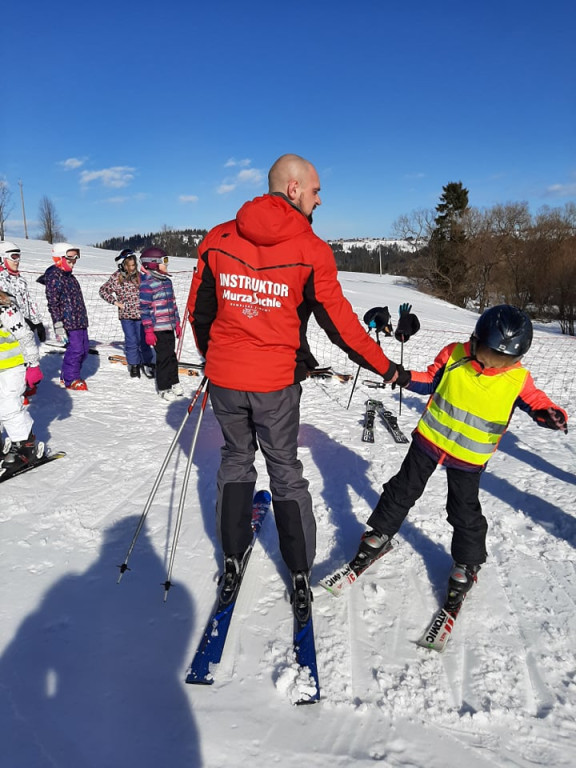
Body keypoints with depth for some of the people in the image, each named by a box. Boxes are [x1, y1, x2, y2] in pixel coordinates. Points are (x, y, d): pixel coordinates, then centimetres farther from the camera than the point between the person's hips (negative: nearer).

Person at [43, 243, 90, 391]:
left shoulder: (70, 276, 16)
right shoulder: (54, 278, -12)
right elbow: (53, 304, -16)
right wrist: (58, 326, -21)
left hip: (81, 321, 9)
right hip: (69, 322, -9)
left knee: (84, 349, 12)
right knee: (75, 350, -8)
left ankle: (67, 375, 28)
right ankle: (70, 380, 10)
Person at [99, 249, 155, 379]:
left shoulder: (139, 275, 4)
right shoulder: (116, 277, -4)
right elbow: (103, 291, 4)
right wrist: (115, 302, -4)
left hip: (140, 314, 2)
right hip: (126, 315, -2)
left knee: (143, 341, 4)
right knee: (131, 341, 2)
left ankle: (147, 364, 18)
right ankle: (134, 365, 16)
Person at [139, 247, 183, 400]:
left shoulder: (167, 281, 12)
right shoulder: (147, 284, -12)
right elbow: (145, 309, -14)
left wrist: (177, 323, 20)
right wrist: (148, 331, -16)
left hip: (169, 326, 7)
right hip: (158, 328, -7)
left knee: (172, 355, 15)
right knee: (164, 357, -1)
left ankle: (174, 382, 30)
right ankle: (163, 388, 12)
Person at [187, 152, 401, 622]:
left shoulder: (218, 240, 0)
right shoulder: (311, 250, -11)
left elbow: (198, 311, 6)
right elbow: (339, 322, -8)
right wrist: (385, 367, 4)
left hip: (224, 377, 3)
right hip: (275, 384, -3)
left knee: (236, 461, 22)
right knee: (286, 473, 14)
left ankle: (233, 561, 31)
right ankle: (301, 576, 25)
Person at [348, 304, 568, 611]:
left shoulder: (518, 379, -12)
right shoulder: (454, 355, -12)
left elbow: (536, 401, -3)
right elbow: (431, 380, 0)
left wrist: (551, 414, -25)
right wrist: (407, 378, -18)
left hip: (469, 457, -1)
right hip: (430, 440, 1)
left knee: (465, 513, 8)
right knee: (402, 491, 13)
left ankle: (467, 565, 32)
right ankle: (379, 535, 33)